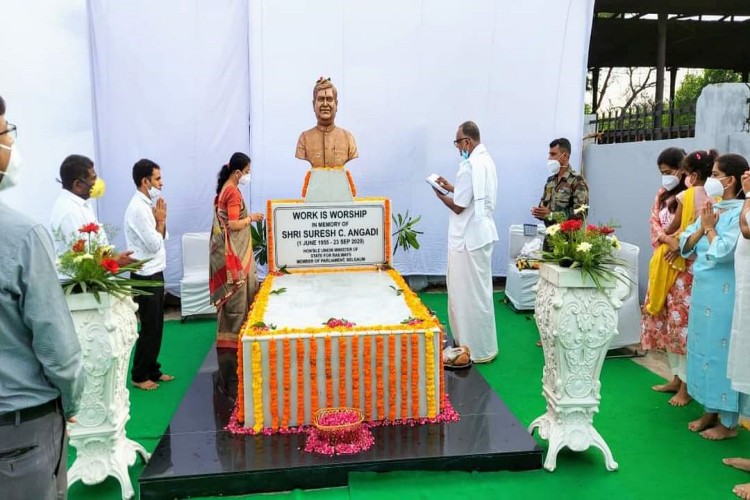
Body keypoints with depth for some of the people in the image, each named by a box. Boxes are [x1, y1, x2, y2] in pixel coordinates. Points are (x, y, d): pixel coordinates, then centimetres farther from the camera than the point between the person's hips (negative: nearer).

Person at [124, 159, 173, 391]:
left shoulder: (148, 205, 10)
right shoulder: (138, 208, -19)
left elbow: (161, 239, 14)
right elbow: (154, 244, -22)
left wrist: (161, 219, -1)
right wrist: (160, 220, -10)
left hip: (154, 274, 9)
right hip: (146, 277, -9)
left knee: (156, 326, 15)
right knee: (149, 327, 0)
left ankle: (152, 370, 26)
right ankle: (139, 376, 13)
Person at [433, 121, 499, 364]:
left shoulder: (470, 165, -21)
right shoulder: (486, 160, 11)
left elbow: (458, 206, -19)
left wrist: (440, 195, -2)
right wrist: (452, 187, 15)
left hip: (469, 238, -10)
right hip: (481, 233, 10)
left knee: (470, 293, 0)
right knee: (478, 291, 17)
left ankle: (478, 350, 9)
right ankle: (479, 344, 29)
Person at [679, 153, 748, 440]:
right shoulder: (712, 208, 10)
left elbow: (721, 252, -21)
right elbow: (685, 246, 9)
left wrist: (709, 227, -7)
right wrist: (702, 227, -7)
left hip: (724, 294, -8)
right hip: (702, 290, 8)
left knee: (722, 350, -1)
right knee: (703, 347, 14)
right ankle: (710, 411, 28)